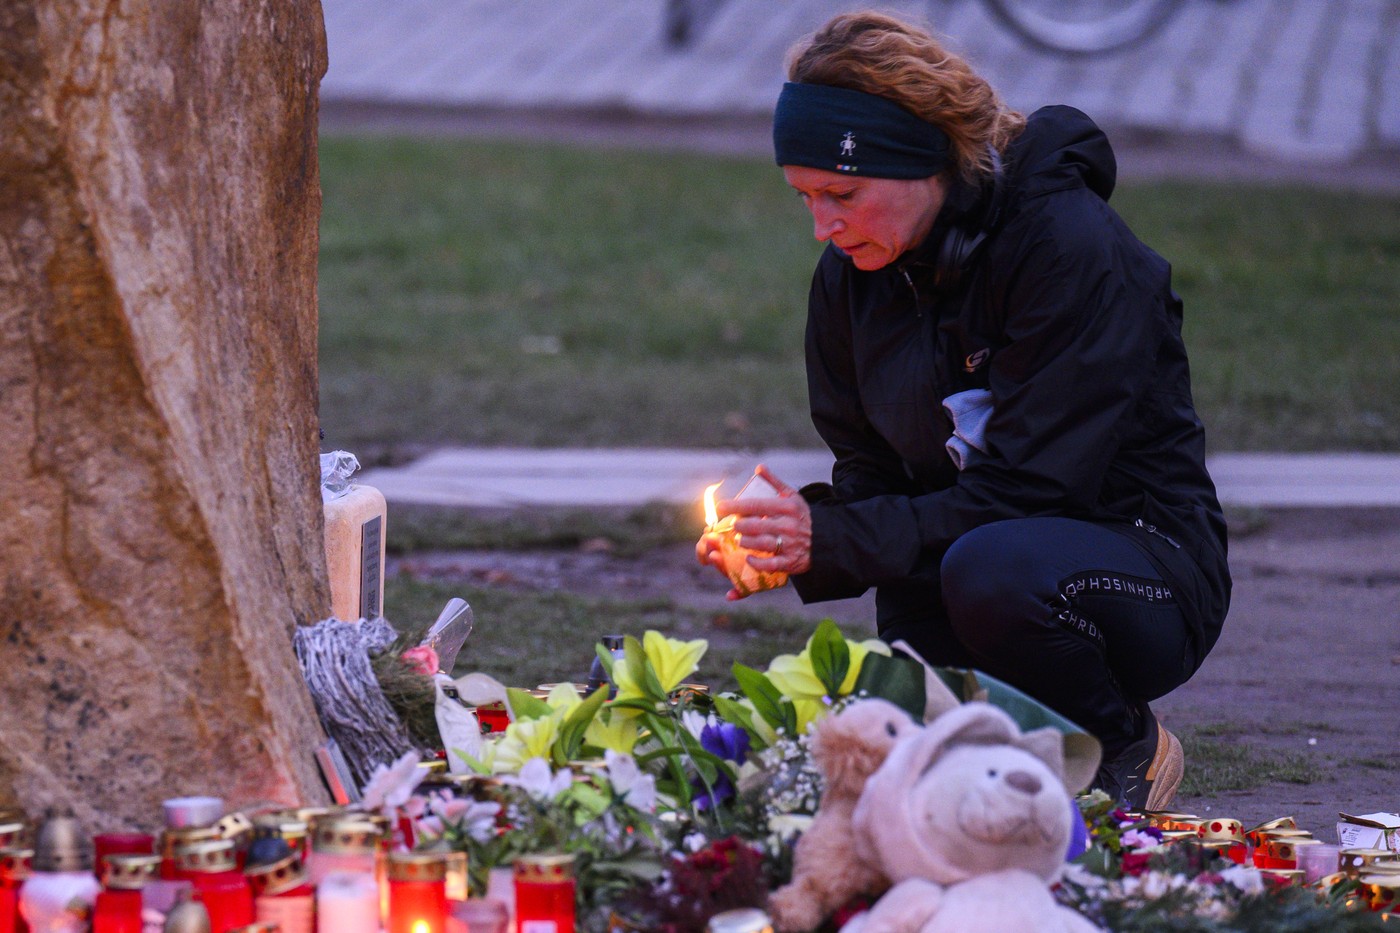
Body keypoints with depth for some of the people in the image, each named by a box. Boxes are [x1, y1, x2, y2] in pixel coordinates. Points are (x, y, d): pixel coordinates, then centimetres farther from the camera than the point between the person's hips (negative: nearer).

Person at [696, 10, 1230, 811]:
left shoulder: (1069, 247, -21)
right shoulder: (849, 275, 0)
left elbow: (1027, 490, -25)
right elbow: (871, 472, 4)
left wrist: (832, 537, -31)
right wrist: (794, 542, -19)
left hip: (1145, 570, -6)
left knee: (992, 566, -38)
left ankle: (1129, 752, -9)